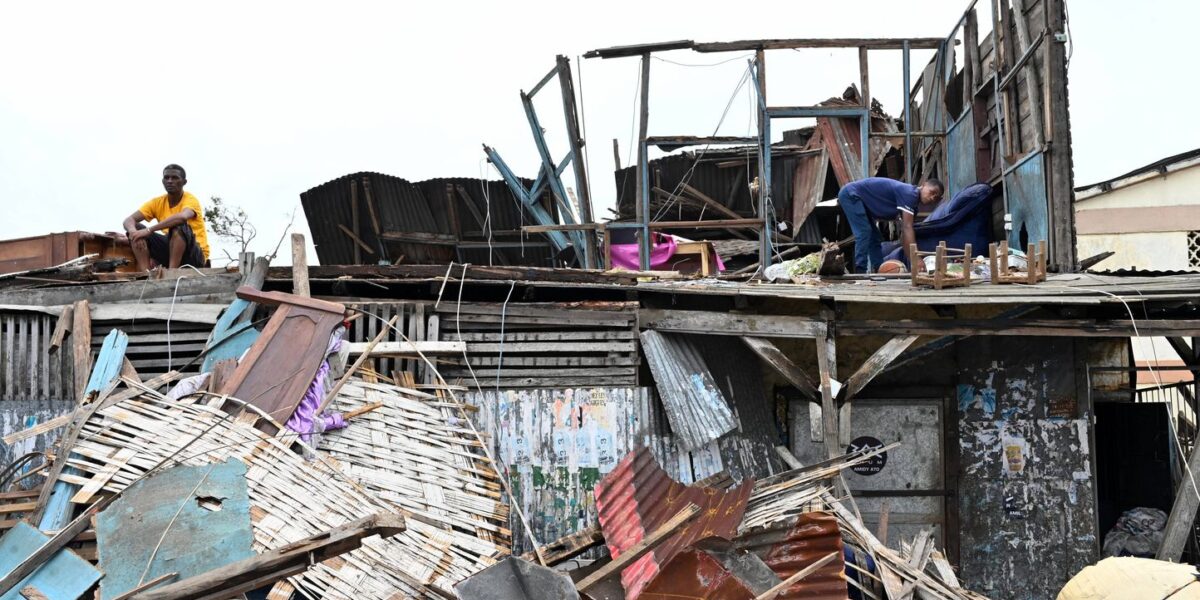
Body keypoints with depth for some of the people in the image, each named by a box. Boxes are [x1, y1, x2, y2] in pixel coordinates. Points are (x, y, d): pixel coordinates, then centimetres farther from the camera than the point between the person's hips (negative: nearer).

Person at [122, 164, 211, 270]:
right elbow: (129, 220, -5)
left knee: (178, 225, -33)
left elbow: (182, 217, -37)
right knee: (136, 229, -8)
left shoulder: (190, 199, -13)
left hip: (196, 255, -6)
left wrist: (149, 230, -37)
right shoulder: (157, 202, 3)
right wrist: (133, 232, -30)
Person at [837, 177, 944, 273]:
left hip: (860, 199, 10)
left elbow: (905, 233, 7)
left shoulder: (912, 204, 6)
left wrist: (911, 262, 1)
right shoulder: (909, 193, -24)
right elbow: (907, 228, -30)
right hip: (851, 194, -10)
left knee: (873, 236, 10)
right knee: (864, 233, -17)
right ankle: (860, 272, -17)